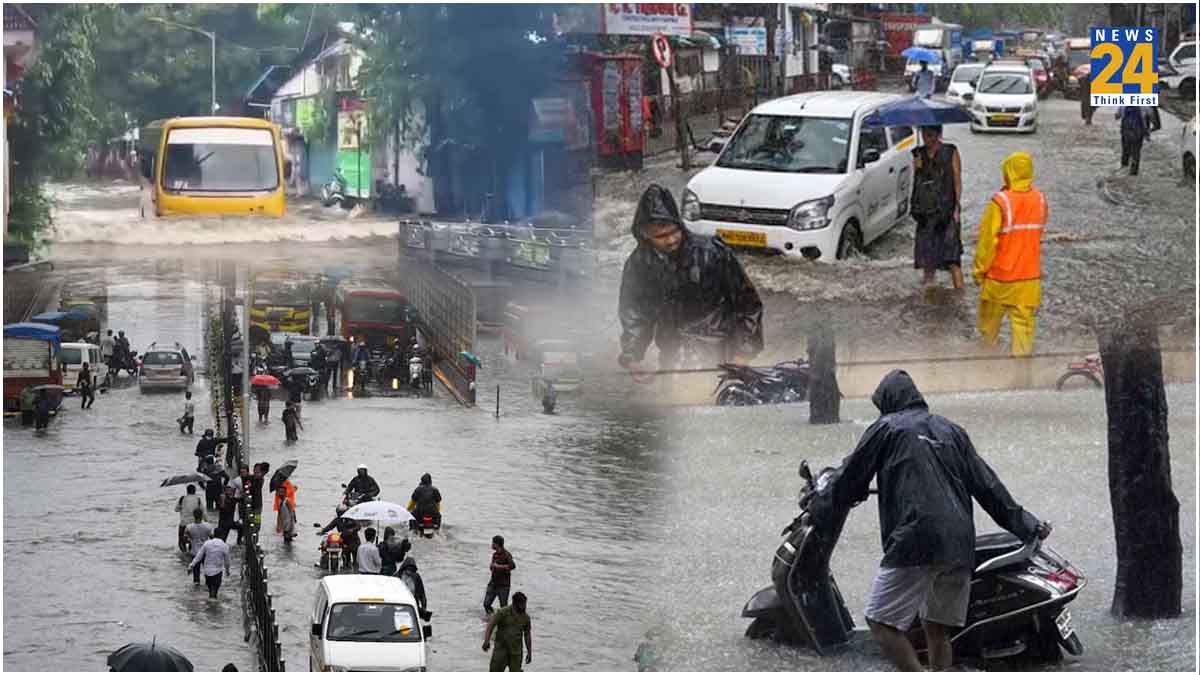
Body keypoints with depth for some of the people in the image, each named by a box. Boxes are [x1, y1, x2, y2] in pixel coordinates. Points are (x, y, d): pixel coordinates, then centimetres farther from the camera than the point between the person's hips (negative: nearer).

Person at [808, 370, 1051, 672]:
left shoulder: (886, 429, 7)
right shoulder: (951, 431, 23)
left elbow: (851, 478, 9)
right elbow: (986, 484, 20)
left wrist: (817, 508, 24)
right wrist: (1024, 523, 23)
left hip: (915, 543, -7)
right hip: (960, 546, 7)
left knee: (881, 622, -5)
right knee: (937, 628, 15)